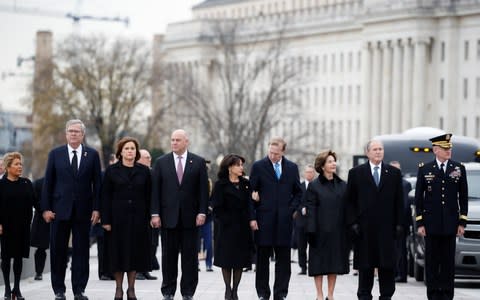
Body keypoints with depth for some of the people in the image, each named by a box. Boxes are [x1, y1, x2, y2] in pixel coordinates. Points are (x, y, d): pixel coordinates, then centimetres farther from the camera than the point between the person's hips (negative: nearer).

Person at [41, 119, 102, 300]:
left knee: (81, 251, 2)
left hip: (83, 210, 0)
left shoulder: (92, 155, 5)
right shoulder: (55, 154, 4)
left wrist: (96, 208, -3)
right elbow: (48, 182, 3)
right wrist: (46, 208, -3)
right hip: (60, 209, 0)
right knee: (58, 251, 3)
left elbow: (97, 183, 4)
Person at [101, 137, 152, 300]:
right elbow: (106, 197, 0)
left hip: (138, 218, 1)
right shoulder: (111, 170, 3)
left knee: (135, 252, 3)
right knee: (118, 253, 1)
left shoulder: (144, 171, 6)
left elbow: (148, 196, 6)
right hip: (118, 218, -1)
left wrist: (149, 218, -2)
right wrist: (106, 220, -7)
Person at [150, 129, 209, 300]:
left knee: (190, 257, 2)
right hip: (168, 217, 0)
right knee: (168, 256, 4)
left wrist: (202, 212, -6)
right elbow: (155, 190, 3)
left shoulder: (198, 162, 4)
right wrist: (155, 214, -4)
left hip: (190, 218, 0)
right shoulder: (161, 162, 6)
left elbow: (203, 190, 3)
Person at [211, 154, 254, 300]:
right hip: (227, 227, -4)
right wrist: (225, 221, -13)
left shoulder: (246, 184, 10)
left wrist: (249, 220, -3)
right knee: (227, 260, 0)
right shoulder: (221, 185, -2)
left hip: (242, 228, 4)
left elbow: (250, 204, 9)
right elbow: (217, 207, -6)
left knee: (240, 260, 3)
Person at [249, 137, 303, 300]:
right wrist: (252, 217, -5)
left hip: (284, 219, 2)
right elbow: (252, 193, 1)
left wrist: (291, 209, 1)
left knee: (283, 259, 2)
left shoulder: (292, 168, 8)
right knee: (262, 258, 3)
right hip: (264, 219, -2)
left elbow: (298, 192, 16)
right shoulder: (258, 166, 1)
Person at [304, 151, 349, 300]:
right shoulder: (314, 186, -2)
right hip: (321, 231, -3)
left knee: (335, 262, 5)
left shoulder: (342, 185, 8)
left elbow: (347, 208, 8)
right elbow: (310, 209, -6)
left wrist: (348, 229, 1)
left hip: (338, 231, 4)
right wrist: (311, 231, -13)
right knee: (319, 263, 0)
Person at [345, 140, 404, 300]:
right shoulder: (356, 173, 5)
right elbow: (350, 201, 4)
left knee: (387, 264, 0)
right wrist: (352, 222, -5)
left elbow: (399, 201, 7)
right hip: (364, 227, -1)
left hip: (387, 227, 1)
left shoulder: (394, 173, 8)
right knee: (365, 265, 3)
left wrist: (399, 224, 0)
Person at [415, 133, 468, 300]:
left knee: (448, 260, 2)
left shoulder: (459, 169, 4)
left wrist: (462, 222, 0)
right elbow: (418, 198, 3)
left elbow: (463, 197, 6)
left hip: (450, 223, 1)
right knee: (432, 260, 3)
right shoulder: (424, 169, 2)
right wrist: (419, 223, -2)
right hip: (431, 223, -1)